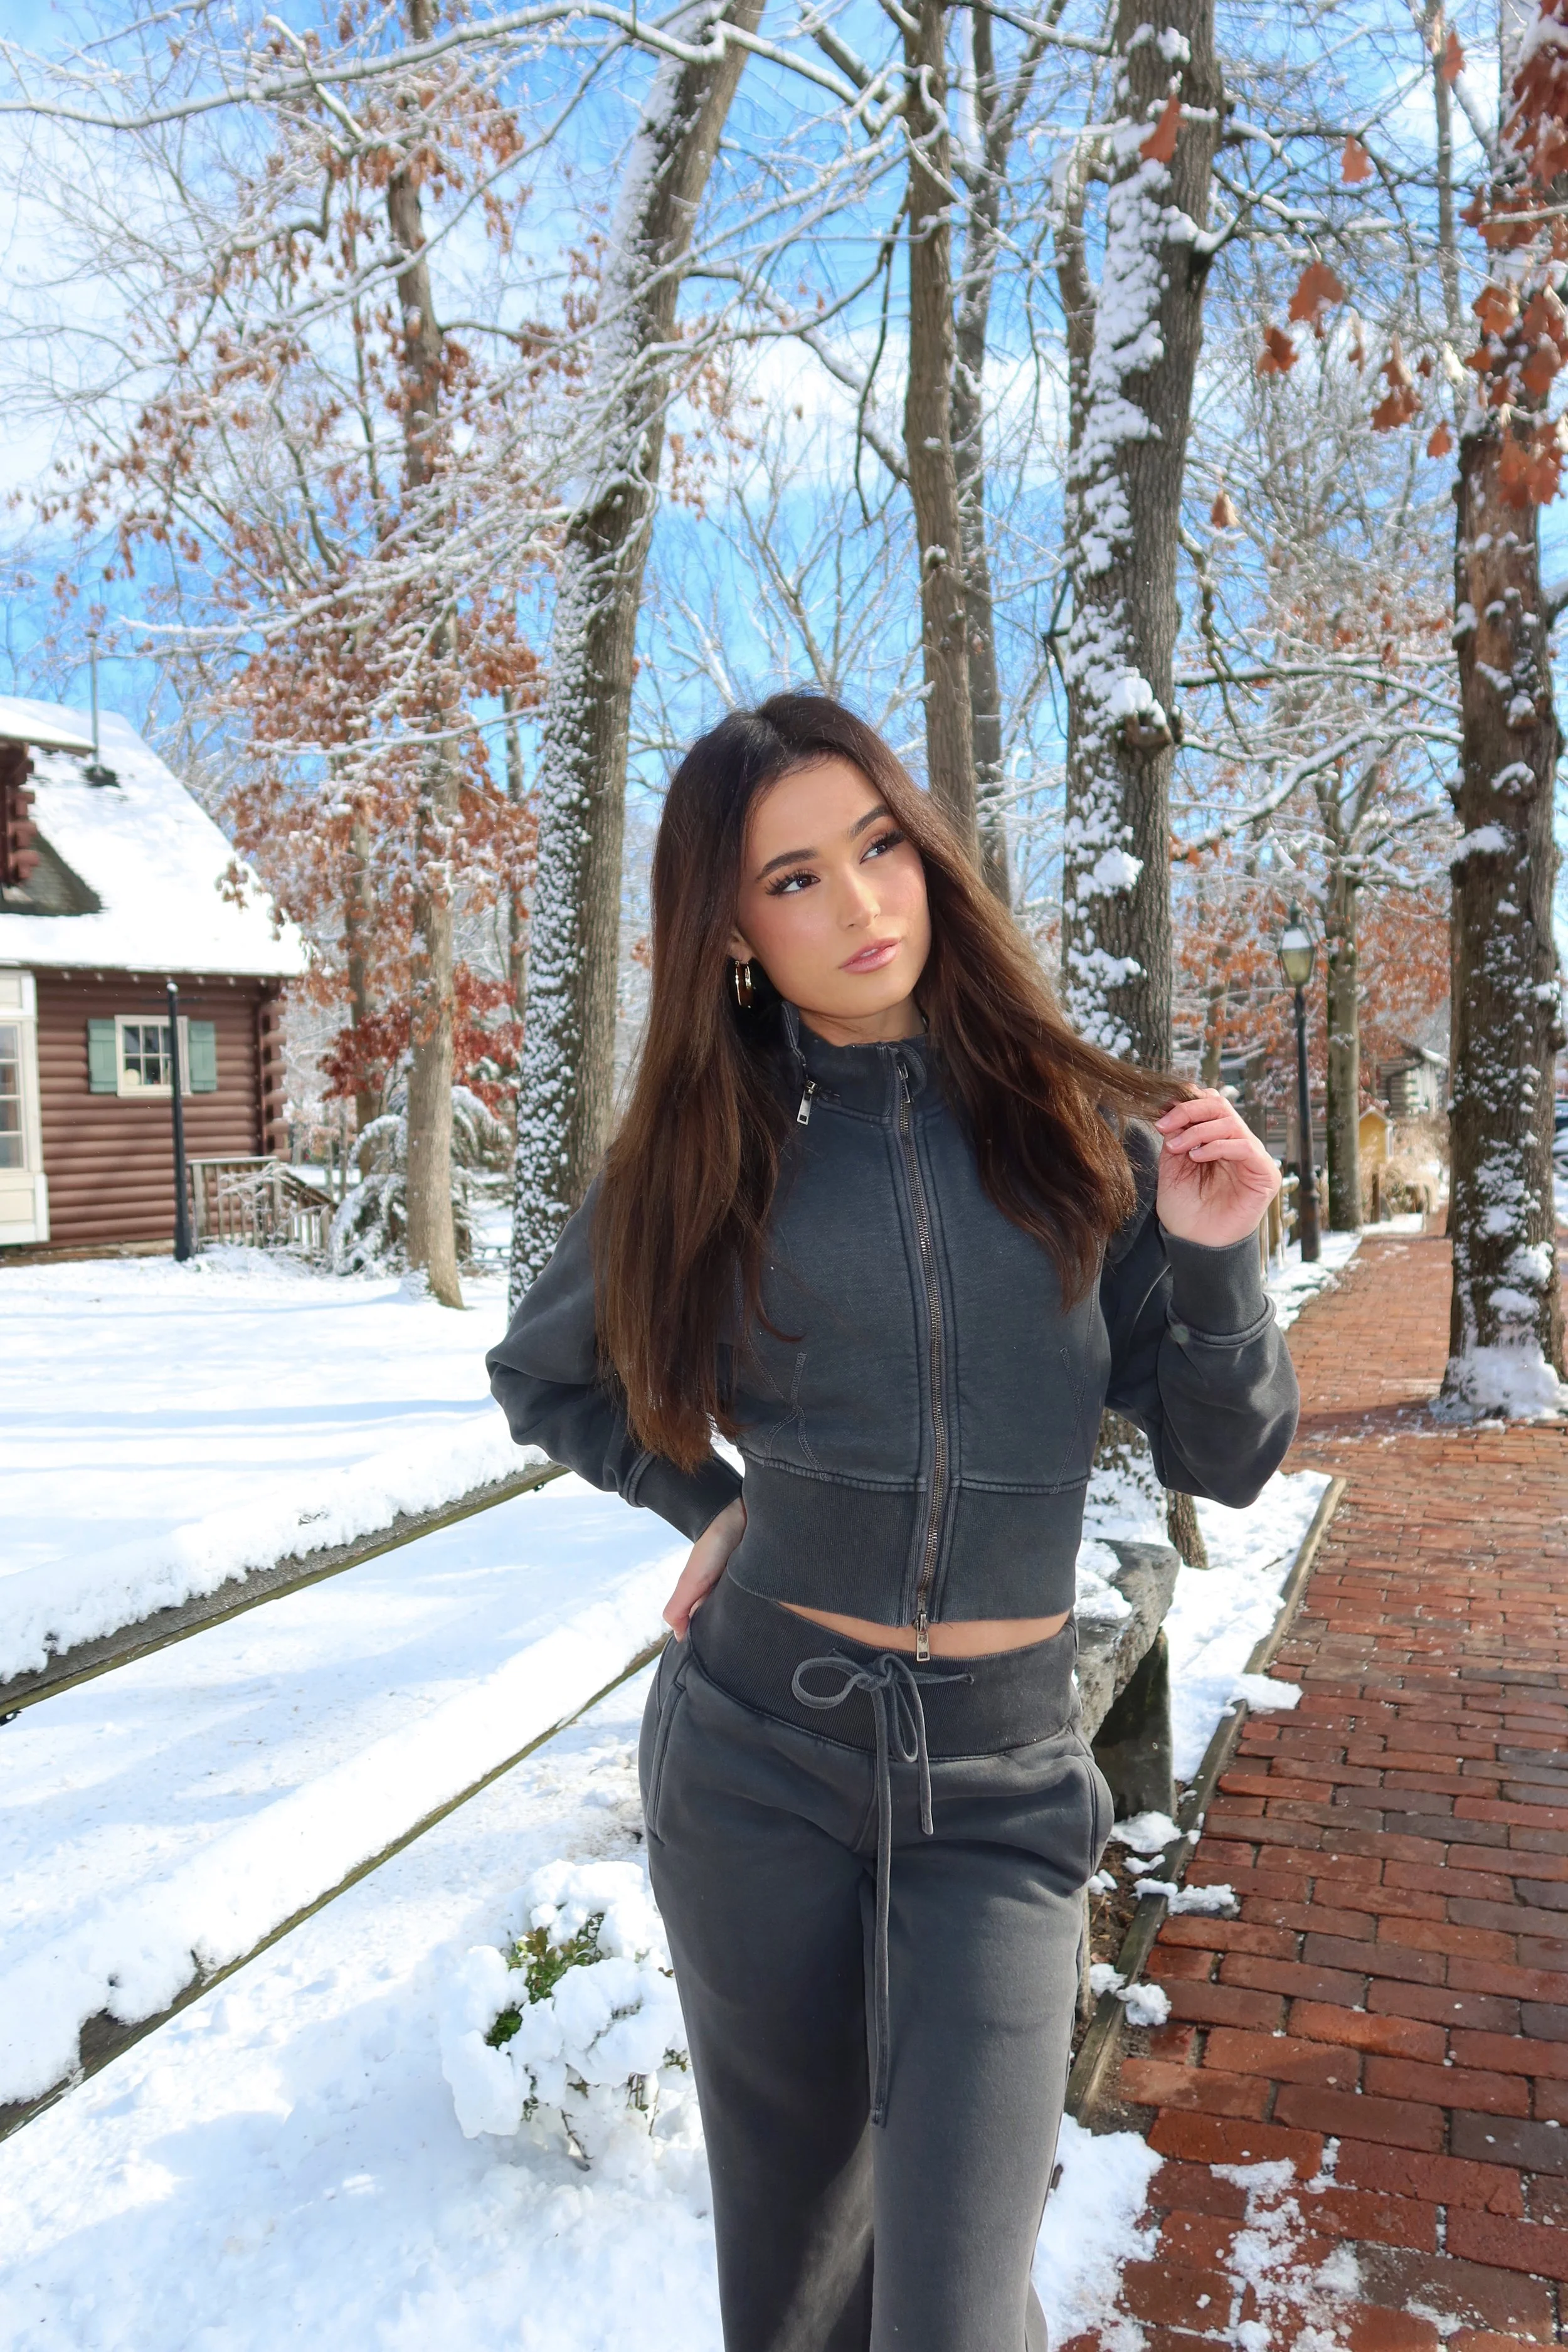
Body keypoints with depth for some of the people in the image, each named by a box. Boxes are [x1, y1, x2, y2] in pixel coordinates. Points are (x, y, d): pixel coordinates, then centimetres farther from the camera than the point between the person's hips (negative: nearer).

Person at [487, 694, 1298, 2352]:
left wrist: (1215, 1262, -15)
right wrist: (710, 1507, 3)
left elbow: (1225, 1463, 1)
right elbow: (540, 1375, 14)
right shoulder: (707, 1153, -3)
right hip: (758, 1760, 1)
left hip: (998, 1783, 0)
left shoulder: (1082, 1136, -2)